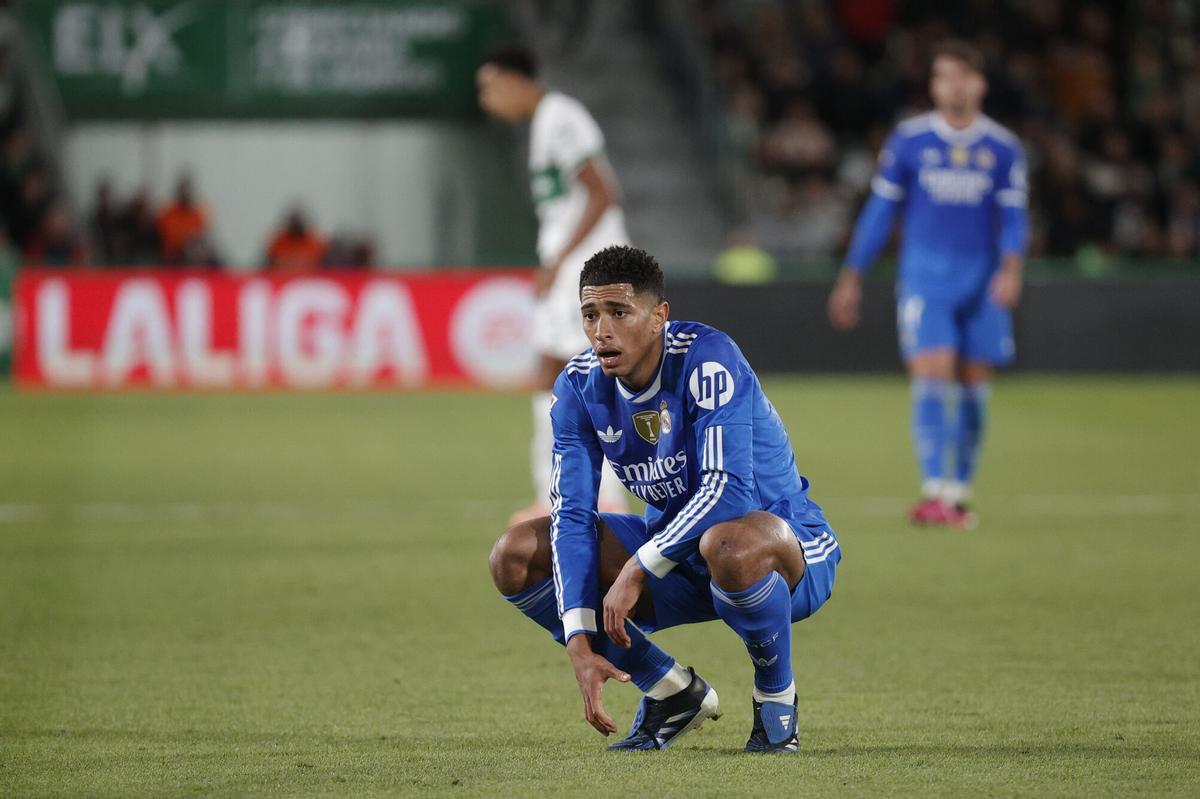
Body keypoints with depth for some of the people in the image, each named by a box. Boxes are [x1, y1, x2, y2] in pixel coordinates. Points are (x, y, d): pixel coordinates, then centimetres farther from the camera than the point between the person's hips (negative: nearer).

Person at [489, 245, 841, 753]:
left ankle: (776, 696, -12)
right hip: (677, 558, 7)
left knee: (728, 545, -43)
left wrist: (637, 570, -32)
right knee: (515, 557, -7)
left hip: (787, 548, -7)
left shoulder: (705, 357, -24)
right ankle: (675, 692, 5)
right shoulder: (579, 387, -7)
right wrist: (580, 644, -20)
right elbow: (571, 515, -10)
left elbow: (728, 490, -33)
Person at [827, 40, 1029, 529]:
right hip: (925, 280, -2)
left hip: (982, 285, 2)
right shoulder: (908, 141, 2)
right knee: (931, 378, -16)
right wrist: (851, 278, 8)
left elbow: (1013, 215, 2)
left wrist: (1011, 268, -17)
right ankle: (933, 493, -22)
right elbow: (880, 211, 8)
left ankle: (959, 495, 17)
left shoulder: (1003, 149, 5)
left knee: (973, 388, 5)